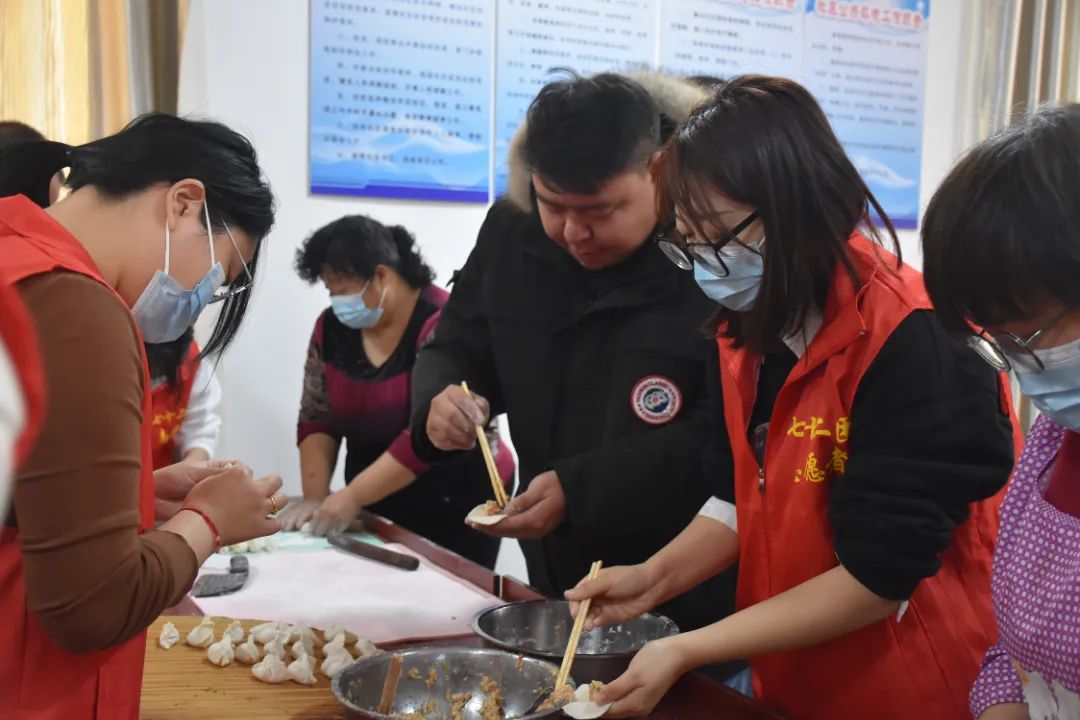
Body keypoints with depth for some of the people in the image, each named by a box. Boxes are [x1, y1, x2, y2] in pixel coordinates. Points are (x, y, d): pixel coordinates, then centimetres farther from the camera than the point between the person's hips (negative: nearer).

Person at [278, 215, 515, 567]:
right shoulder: (332, 328, 1)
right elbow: (317, 420, 4)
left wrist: (351, 496, -23)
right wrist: (315, 496, -9)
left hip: (455, 505, -5)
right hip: (378, 508, 5)